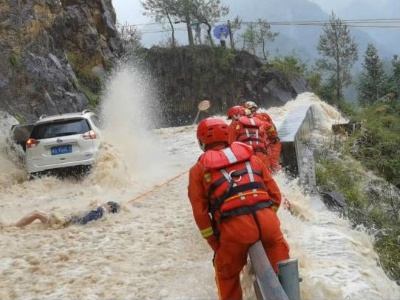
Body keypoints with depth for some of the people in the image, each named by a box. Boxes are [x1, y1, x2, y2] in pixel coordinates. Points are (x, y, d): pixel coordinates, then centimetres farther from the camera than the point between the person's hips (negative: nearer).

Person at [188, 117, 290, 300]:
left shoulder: (199, 169, 14)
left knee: (227, 275, 22)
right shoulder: (250, 156, 22)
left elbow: (200, 212, 7)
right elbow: (275, 195, 19)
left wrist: (216, 245, 13)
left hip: (234, 226, -2)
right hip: (266, 219, 2)